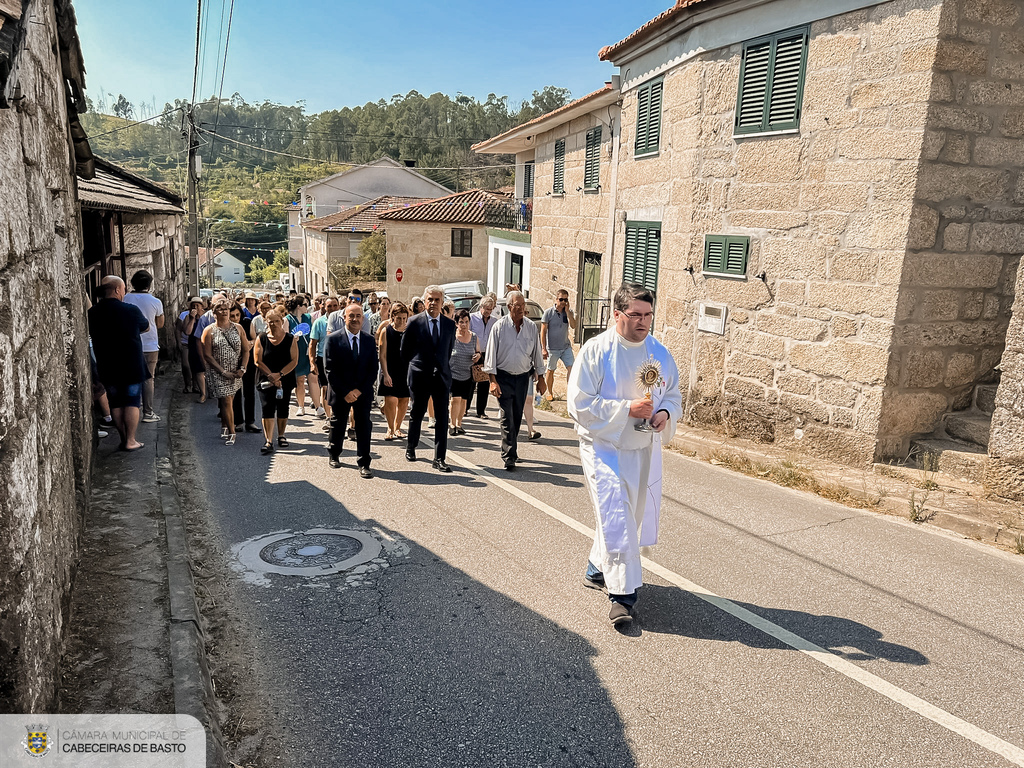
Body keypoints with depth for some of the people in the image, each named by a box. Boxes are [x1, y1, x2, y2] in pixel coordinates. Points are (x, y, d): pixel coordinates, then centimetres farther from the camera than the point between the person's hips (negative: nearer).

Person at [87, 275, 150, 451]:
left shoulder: (92, 313, -2)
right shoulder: (131, 310, -13)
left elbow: (92, 335, 14)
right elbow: (146, 328, 5)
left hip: (107, 369, 4)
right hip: (132, 367, -4)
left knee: (115, 403, 12)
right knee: (132, 402, 4)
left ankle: (123, 439, 16)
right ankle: (130, 440, 4)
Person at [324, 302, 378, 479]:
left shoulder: (369, 340, 3)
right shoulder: (333, 339, -5)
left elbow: (373, 369, 1)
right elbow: (330, 369, -8)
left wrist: (360, 390, -11)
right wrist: (345, 392, -13)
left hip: (363, 392, 1)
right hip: (340, 392, -1)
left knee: (364, 427, -1)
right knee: (338, 425, 14)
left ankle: (364, 464, 7)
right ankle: (334, 455, 37)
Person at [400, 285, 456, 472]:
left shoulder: (450, 325, 5)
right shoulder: (414, 323, -3)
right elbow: (404, 350, 6)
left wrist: (443, 367, 12)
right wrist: (414, 366, 10)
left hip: (442, 377, 2)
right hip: (419, 377, -2)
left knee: (442, 418, -3)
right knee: (417, 415, 13)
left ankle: (439, 458, 2)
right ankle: (411, 447, 35)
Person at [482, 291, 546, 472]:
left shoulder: (531, 327, 3)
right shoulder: (499, 326, -6)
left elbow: (537, 353, 10)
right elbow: (491, 354, -5)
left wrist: (540, 378, 11)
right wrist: (493, 380, -11)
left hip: (523, 377, 3)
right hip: (504, 378, -3)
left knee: (517, 418, 12)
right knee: (507, 419, -8)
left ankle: (510, 450, 28)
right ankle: (509, 457, -5)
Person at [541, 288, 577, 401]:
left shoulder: (569, 312, 4)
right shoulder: (548, 312, -6)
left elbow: (573, 326, -11)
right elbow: (543, 331, -6)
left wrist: (567, 311, -16)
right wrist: (543, 348, -10)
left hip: (566, 347, 3)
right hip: (552, 348, -2)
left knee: (571, 367, -9)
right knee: (551, 370, 8)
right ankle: (550, 393, 23)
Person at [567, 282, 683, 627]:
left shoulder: (660, 353, 4)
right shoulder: (595, 351, -12)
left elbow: (673, 394, 14)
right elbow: (579, 404, -15)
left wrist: (666, 413, -10)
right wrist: (627, 408, -22)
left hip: (644, 449, 6)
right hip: (604, 447, -5)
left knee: (630, 516, 17)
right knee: (616, 518, -11)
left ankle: (597, 570, 39)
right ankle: (623, 594, 0)